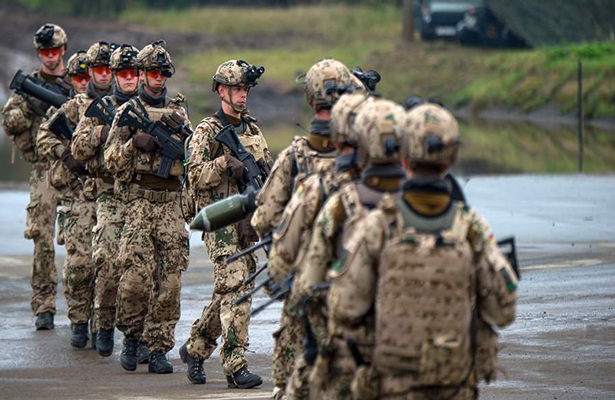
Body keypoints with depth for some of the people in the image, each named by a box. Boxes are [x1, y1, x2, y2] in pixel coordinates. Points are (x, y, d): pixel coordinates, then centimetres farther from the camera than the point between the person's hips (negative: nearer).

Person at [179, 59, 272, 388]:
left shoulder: (252, 128, 17)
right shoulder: (207, 131, -4)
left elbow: (268, 167, 24)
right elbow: (195, 176, -12)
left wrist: (263, 169, 3)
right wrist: (224, 163, -23)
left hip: (249, 222, 7)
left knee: (227, 293, 11)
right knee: (235, 290, -13)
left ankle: (194, 348, 28)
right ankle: (235, 367, -13)